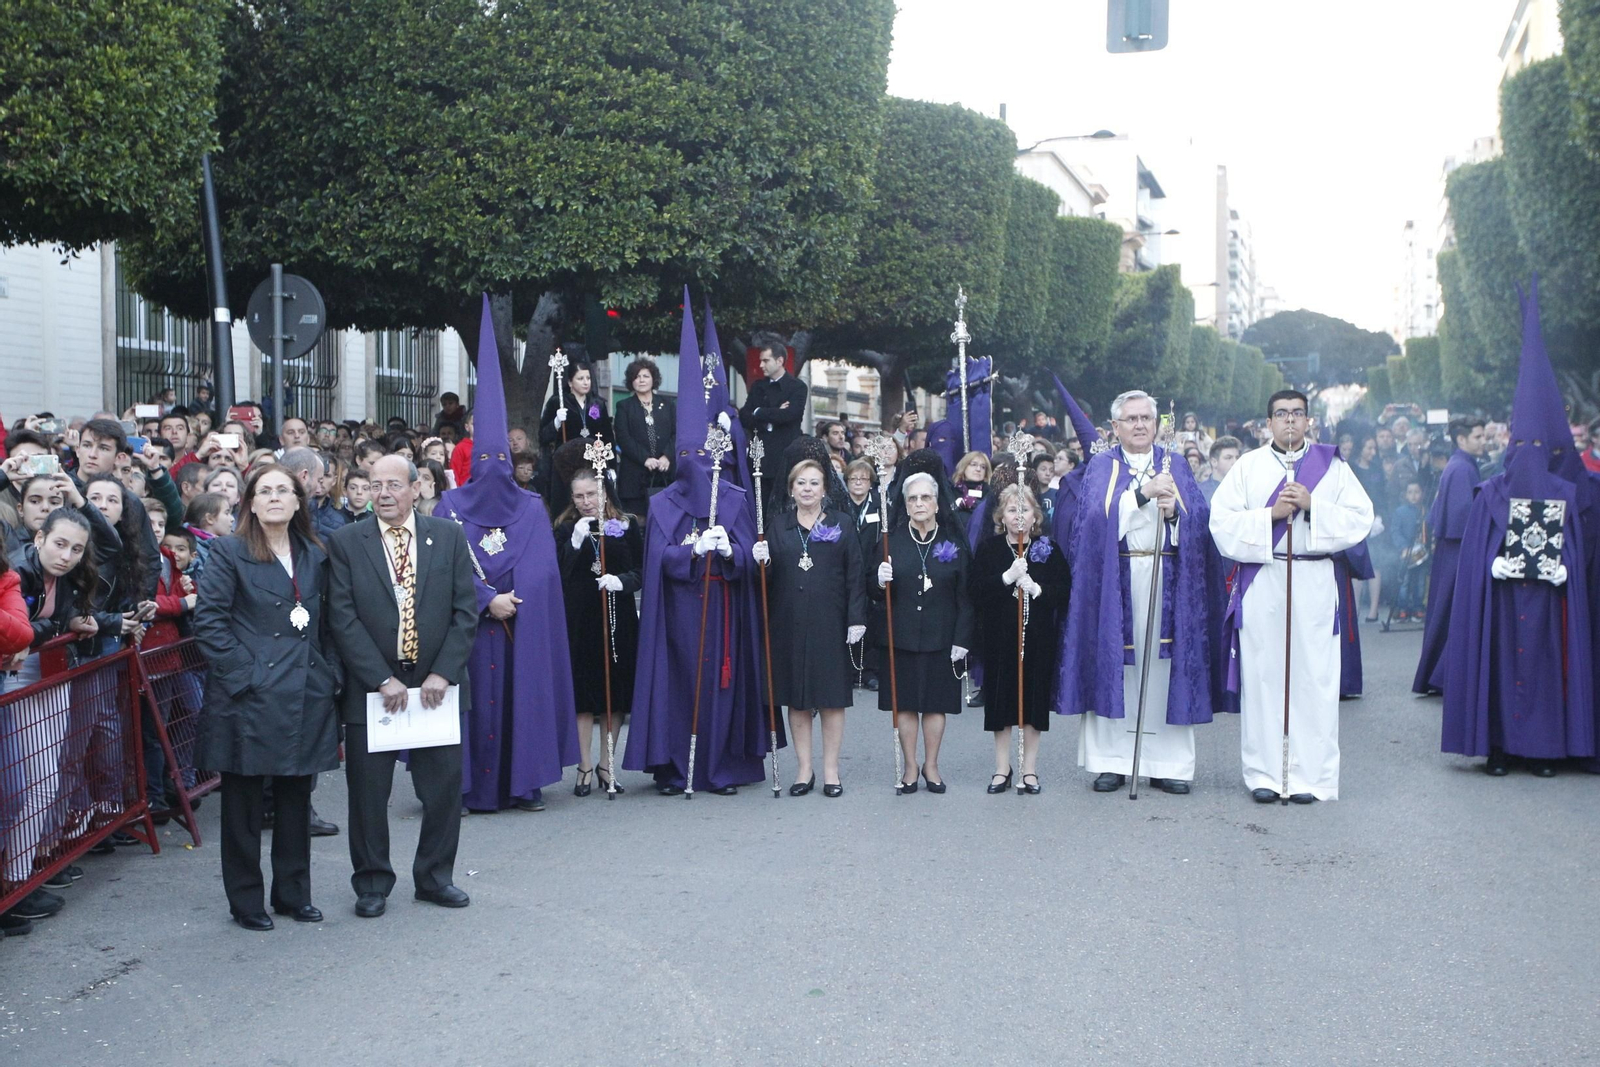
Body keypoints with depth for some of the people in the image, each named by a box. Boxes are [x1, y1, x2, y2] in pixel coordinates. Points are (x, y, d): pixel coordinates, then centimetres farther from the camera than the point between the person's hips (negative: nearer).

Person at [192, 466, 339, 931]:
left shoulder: (315, 556, 13)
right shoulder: (229, 553, -2)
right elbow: (208, 620, -8)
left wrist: (329, 673, 6)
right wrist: (241, 671, -15)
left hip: (305, 695, 4)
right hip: (250, 696, -4)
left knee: (296, 796, 10)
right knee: (243, 800, 4)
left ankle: (293, 892, 22)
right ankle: (245, 901, 15)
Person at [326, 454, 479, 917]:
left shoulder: (449, 536, 3)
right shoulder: (345, 542, -1)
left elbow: (465, 610, 1)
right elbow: (343, 618, -7)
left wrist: (443, 673, -9)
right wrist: (382, 679, -13)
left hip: (435, 683, 2)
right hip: (370, 686, -1)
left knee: (444, 786, 7)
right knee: (368, 791, 6)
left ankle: (435, 877, 25)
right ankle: (372, 883, 22)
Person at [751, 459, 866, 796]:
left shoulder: (842, 524, 4)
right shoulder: (778, 525, 9)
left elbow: (855, 576, 0)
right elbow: (770, 576, 8)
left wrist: (857, 618, -7)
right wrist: (762, 561, -14)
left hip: (830, 621, -2)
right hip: (789, 622, 2)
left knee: (832, 695, 2)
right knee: (796, 697, 5)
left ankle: (831, 770, 12)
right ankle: (804, 769, 15)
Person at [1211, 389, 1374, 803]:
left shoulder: (1333, 466, 11)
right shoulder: (1247, 466, 10)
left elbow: (1360, 518, 2)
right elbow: (1222, 523, 0)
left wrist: (1312, 506, -11)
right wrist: (1271, 514, -12)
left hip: (1314, 583, 0)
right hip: (1261, 583, 0)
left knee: (1313, 676, -1)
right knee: (1262, 675, -1)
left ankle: (1309, 775, 7)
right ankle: (1263, 774, 6)